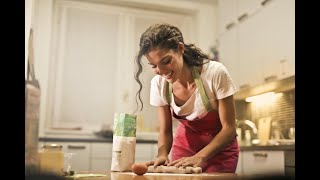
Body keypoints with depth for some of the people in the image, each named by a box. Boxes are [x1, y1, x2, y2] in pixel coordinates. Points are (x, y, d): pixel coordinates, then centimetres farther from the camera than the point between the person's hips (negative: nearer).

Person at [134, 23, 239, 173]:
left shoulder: (215, 73, -29)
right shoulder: (159, 84, -18)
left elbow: (229, 129, -22)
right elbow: (165, 131, -7)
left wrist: (199, 157, -34)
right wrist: (162, 154, -28)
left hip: (220, 146, -2)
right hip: (186, 143, 3)